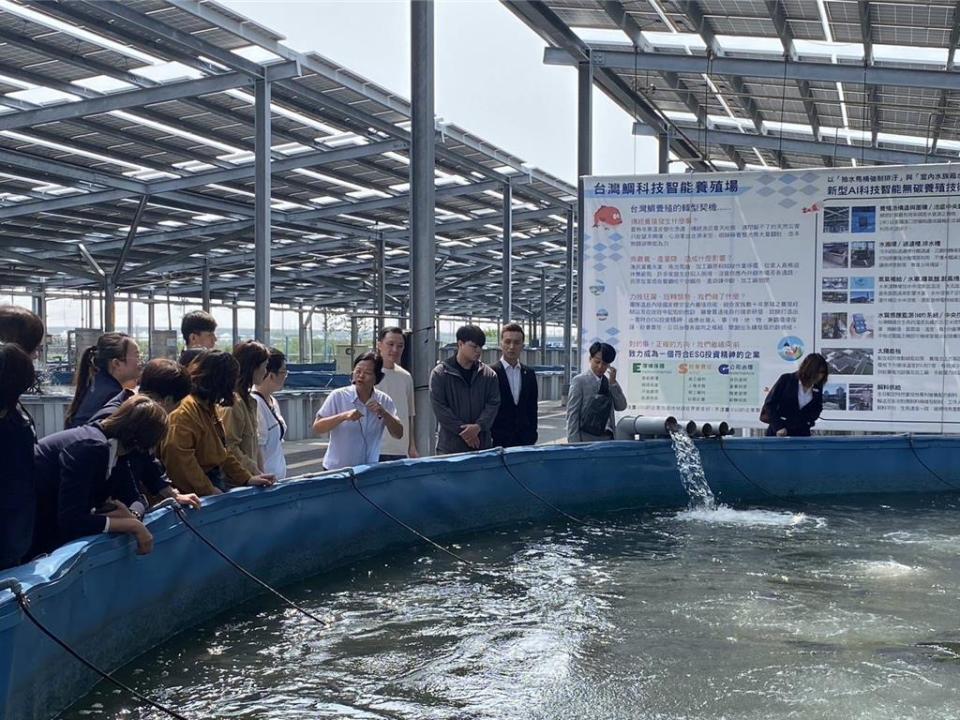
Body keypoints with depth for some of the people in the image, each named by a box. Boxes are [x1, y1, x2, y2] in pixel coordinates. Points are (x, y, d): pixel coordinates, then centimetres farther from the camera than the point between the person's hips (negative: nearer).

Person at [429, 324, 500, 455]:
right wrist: (462, 431, -12)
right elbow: (439, 407, -6)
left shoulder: (488, 374, 9)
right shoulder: (440, 374, -1)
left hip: (482, 445, 3)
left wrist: (478, 426, -14)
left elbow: (493, 404, 3)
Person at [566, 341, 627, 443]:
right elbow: (572, 415, -6)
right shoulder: (579, 381, -3)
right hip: (587, 439, -5)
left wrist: (613, 382, -3)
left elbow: (621, 407, 7)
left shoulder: (608, 382, 13)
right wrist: (573, 443, -13)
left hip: (607, 438, 6)